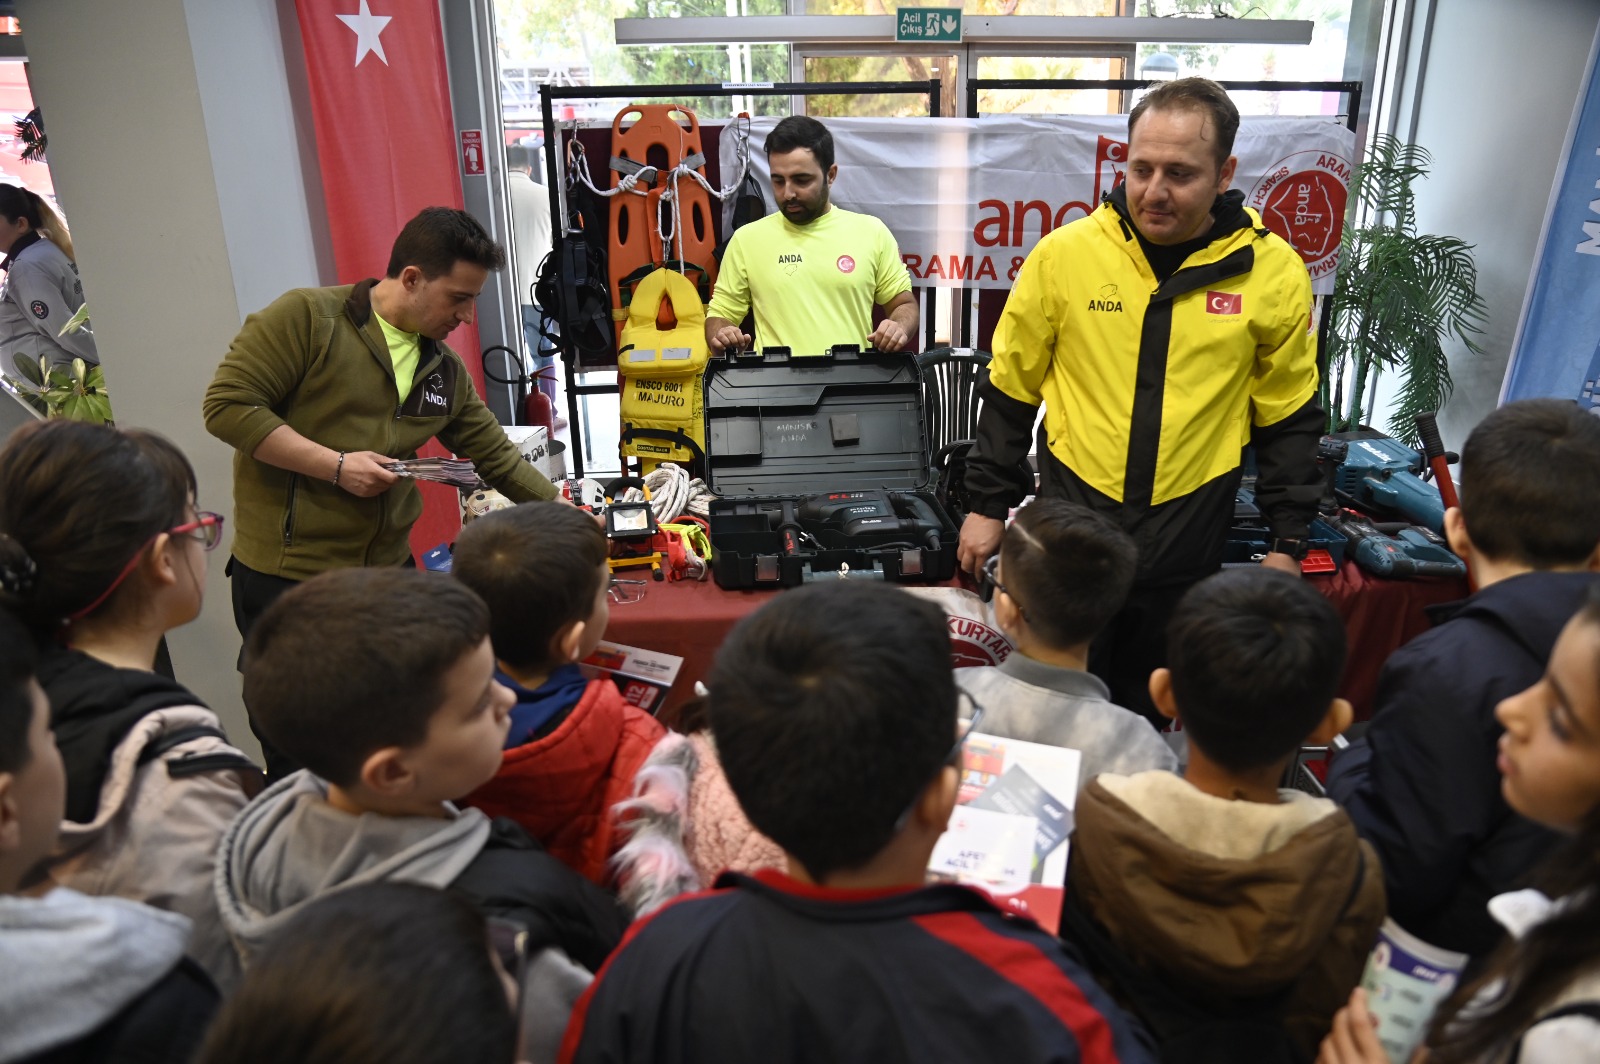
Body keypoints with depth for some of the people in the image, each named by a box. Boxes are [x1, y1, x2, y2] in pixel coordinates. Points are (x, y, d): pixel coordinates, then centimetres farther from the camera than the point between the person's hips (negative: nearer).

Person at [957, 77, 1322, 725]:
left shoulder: (1274, 272, -4)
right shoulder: (1065, 253, -6)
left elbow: (1287, 419, 6)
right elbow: (1010, 387, 3)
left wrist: (1289, 543, 5)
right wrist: (987, 505, 5)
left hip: (1190, 540, 1)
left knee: (1150, 715, 15)